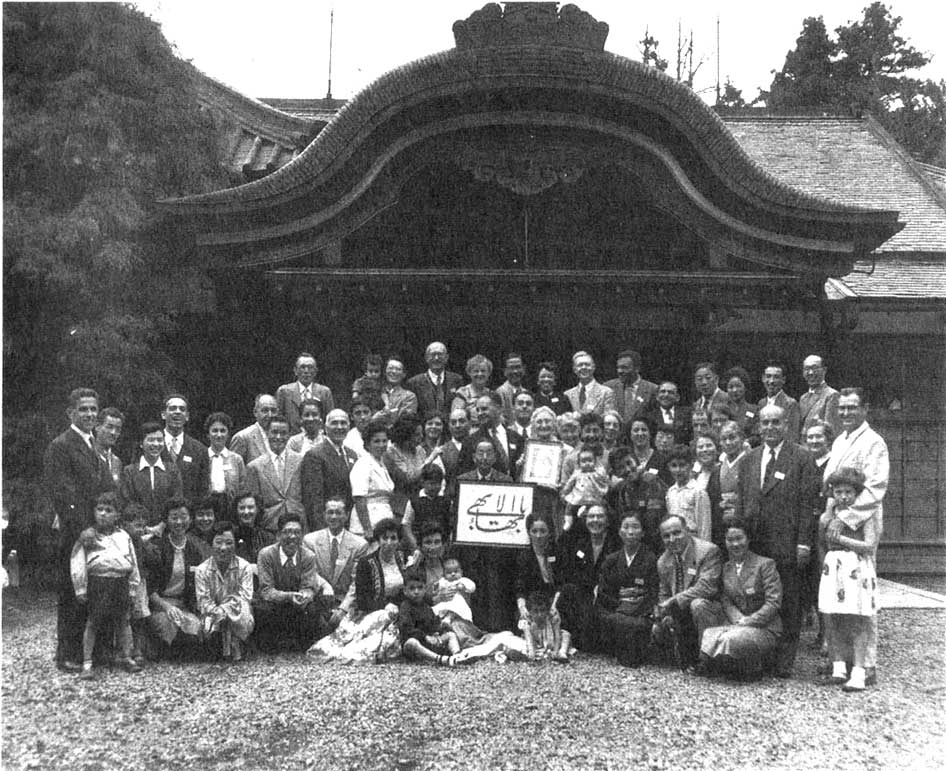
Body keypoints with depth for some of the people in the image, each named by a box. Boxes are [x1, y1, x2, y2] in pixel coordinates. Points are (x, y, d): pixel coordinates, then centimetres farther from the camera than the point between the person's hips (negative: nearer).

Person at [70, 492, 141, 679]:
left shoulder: (124, 537, 12)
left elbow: (133, 564, 14)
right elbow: (78, 565, 0)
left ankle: (127, 657, 21)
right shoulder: (87, 537, 4)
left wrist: (132, 588, 9)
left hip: (120, 583, 3)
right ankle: (87, 663, 3)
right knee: (92, 623, -2)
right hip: (96, 584, -3)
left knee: (124, 621, 9)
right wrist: (80, 589, -5)